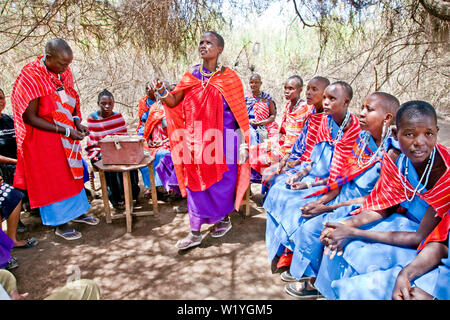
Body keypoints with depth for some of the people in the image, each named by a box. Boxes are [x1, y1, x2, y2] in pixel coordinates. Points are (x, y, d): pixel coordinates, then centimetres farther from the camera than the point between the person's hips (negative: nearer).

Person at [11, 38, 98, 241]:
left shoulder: (64, 72, 0)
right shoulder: (31, 77, -20)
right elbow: (29, 118, -20)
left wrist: (77, 123, -7)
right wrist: (65, 130, -24)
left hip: (66, 135, 7)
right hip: (43, 138, -6)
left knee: (72, 173, 16)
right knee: (52, 179, 5)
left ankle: (77, 211, 33)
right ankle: (60, 224, 20)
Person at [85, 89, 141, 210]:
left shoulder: (118, 116, 7)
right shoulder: (92, 118, -5)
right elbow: (95, 143, -8)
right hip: (99, 152, -3)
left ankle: (132, 194, -14)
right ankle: (116, 199, -19)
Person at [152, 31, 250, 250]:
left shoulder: (228, 77, -1)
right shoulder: (191, 76, 8)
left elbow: (240, 111, -2)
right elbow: (174, 102, 2)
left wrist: (244, 143, -5)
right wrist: (162, 92, -20)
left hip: (222, 139, -3)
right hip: (196, 139, 3)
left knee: (221, 182, 6)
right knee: (196, 183, 6)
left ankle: (224, 218, 33)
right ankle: (195, 233, 16)